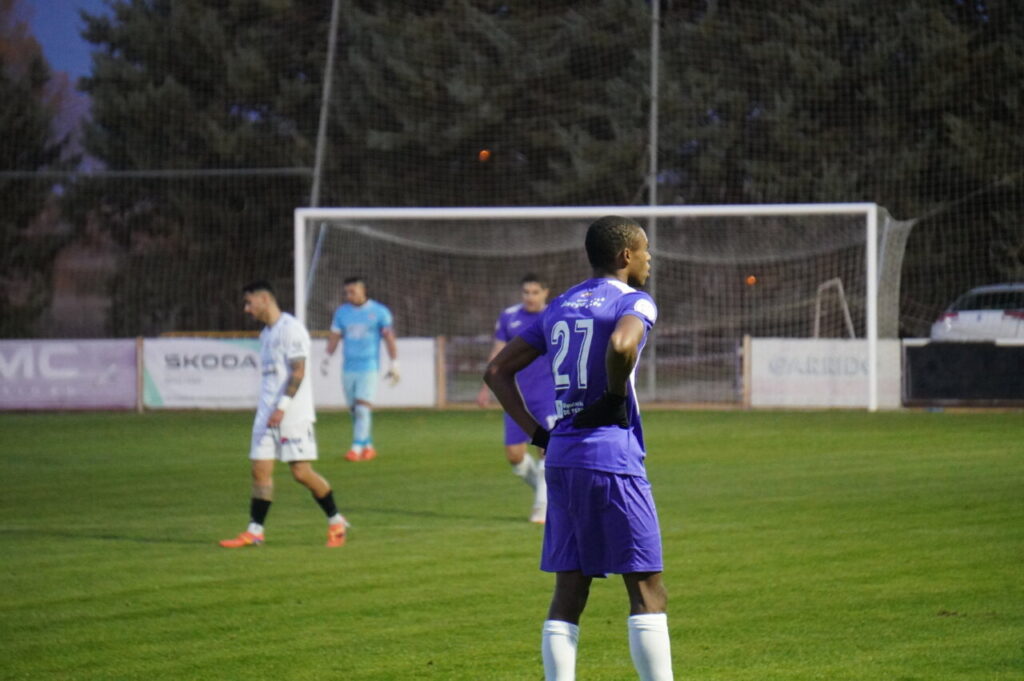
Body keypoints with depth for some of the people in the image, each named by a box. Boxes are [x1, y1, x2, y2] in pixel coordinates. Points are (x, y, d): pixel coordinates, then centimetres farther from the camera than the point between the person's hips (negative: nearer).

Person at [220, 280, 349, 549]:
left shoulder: (291, 328, -10)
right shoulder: (265, 334, 17)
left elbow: (298, 372, -17)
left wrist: (282, 407, -21)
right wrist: (266, 407, 18)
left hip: (293, 415, -8)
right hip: (267, 413, 8)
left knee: (301, 471, -8)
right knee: (260, 469, 0)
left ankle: (336, 522, 7)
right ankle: (254, 531, 1)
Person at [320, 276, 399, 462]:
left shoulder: (379, 312, -1)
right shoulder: (341, 312, 9)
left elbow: (389, 338, 0)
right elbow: (334, 336, 9)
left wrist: (394, 364, -5)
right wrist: (327, 358, -4)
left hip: (369, 368, -4)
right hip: (348, 368, 4)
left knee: (363, 409, -13)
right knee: (355, 410, 7)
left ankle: (357, 447, -14)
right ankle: (368, 446, 19)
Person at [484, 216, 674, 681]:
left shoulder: (561, 306, 17)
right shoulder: (634, 302, -5)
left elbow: (497, 370, 18)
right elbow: (621, 345, -28)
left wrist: (536, 432, 13)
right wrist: (617, 399, -11)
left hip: (560, 458, 7)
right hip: (612, 457, -7)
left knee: (568, 594, 8)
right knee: (647, 592, -2)